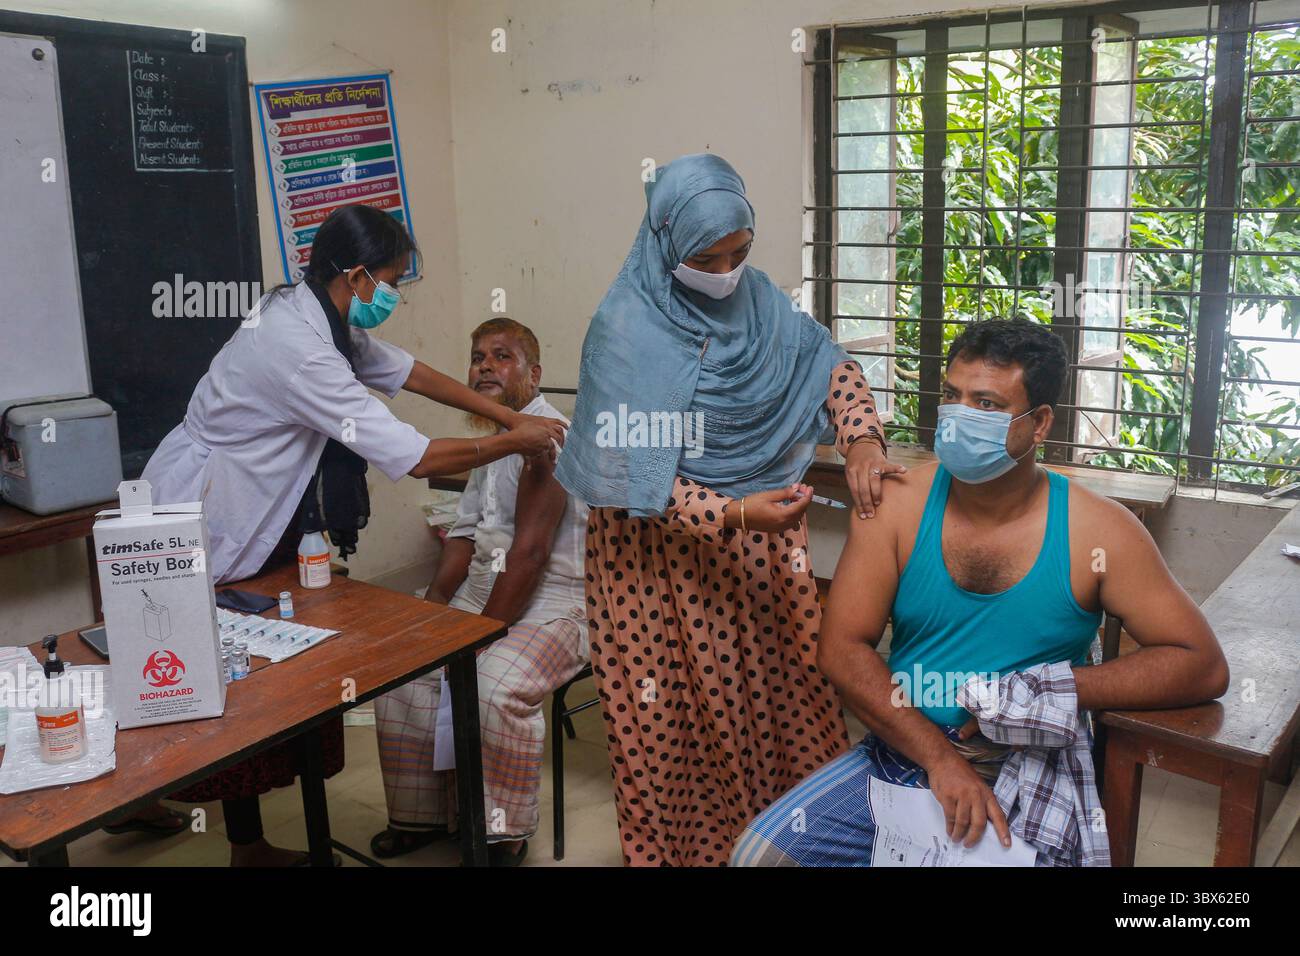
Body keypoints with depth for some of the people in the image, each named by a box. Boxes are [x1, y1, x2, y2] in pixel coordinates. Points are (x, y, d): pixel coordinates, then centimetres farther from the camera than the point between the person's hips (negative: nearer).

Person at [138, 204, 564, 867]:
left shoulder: (314, 315, -1)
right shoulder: (299, 351, -30)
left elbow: (405, 371, 8)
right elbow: (416, 458, -30)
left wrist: (512, 417, 4)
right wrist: (513, 443, -16)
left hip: (247, 520, 9)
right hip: (194, 532, -9)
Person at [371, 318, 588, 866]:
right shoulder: (491, 435, 15)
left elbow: (529, 552, -21)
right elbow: (466, 536, 13)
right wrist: (430, 613, 1)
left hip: (554, 600, -9)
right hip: (483, 589, 9)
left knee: (496, 686, -31)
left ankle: (504, 836, -7)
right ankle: (421, 815, 14)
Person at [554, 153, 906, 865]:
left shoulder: (757, 297, -1)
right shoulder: (626, 331, -18)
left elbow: (830, 363, 6)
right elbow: (631, 474, -21)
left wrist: (862, 439, -13)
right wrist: (735, 514, -30)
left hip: (761, 539, 5)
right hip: (661, 547, -5)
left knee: (783, 691, 12)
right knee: (680, 717, 7)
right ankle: (683, 845, 29)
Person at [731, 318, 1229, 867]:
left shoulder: (1096, 532, -8)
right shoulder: (898, 504, -5)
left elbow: (1203, 667, -6)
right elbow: (841, 648, -8)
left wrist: (1053, 691, -17)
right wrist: (941, 758, -17)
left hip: (1033, 777, -1)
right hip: (902, 757, 2)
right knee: (758, 853, -11)